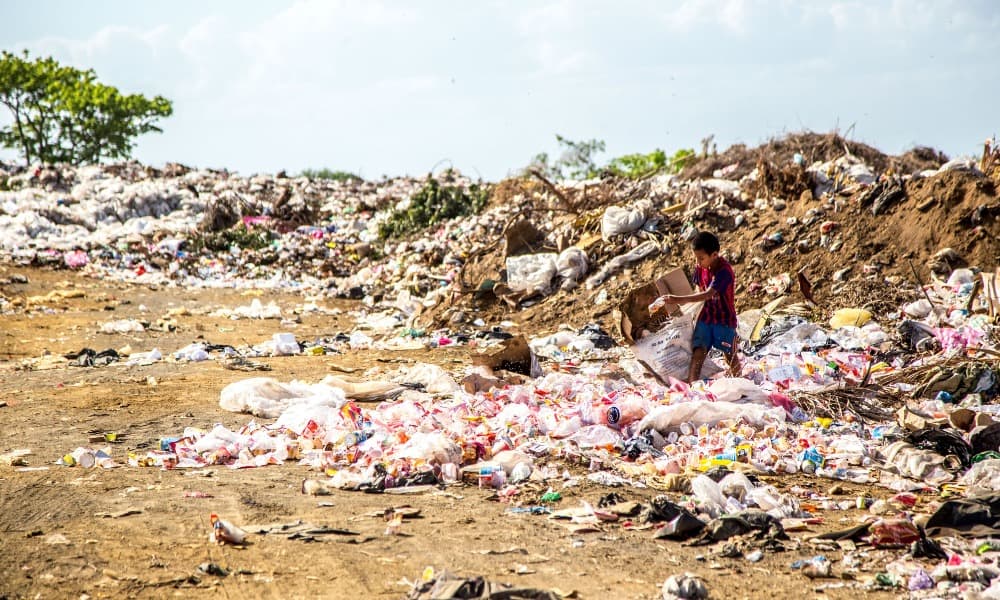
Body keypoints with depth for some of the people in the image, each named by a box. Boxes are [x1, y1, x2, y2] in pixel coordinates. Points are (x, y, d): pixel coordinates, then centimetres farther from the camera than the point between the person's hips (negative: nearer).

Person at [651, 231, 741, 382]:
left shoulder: (724, 271, -26)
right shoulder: (700, 268, -4)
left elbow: (708, 294, -35)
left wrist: (679, 299, -41)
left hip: (725, 320, -5)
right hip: (706, 317, 5)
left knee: (730, 355, 11)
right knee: (698, 352, -9)